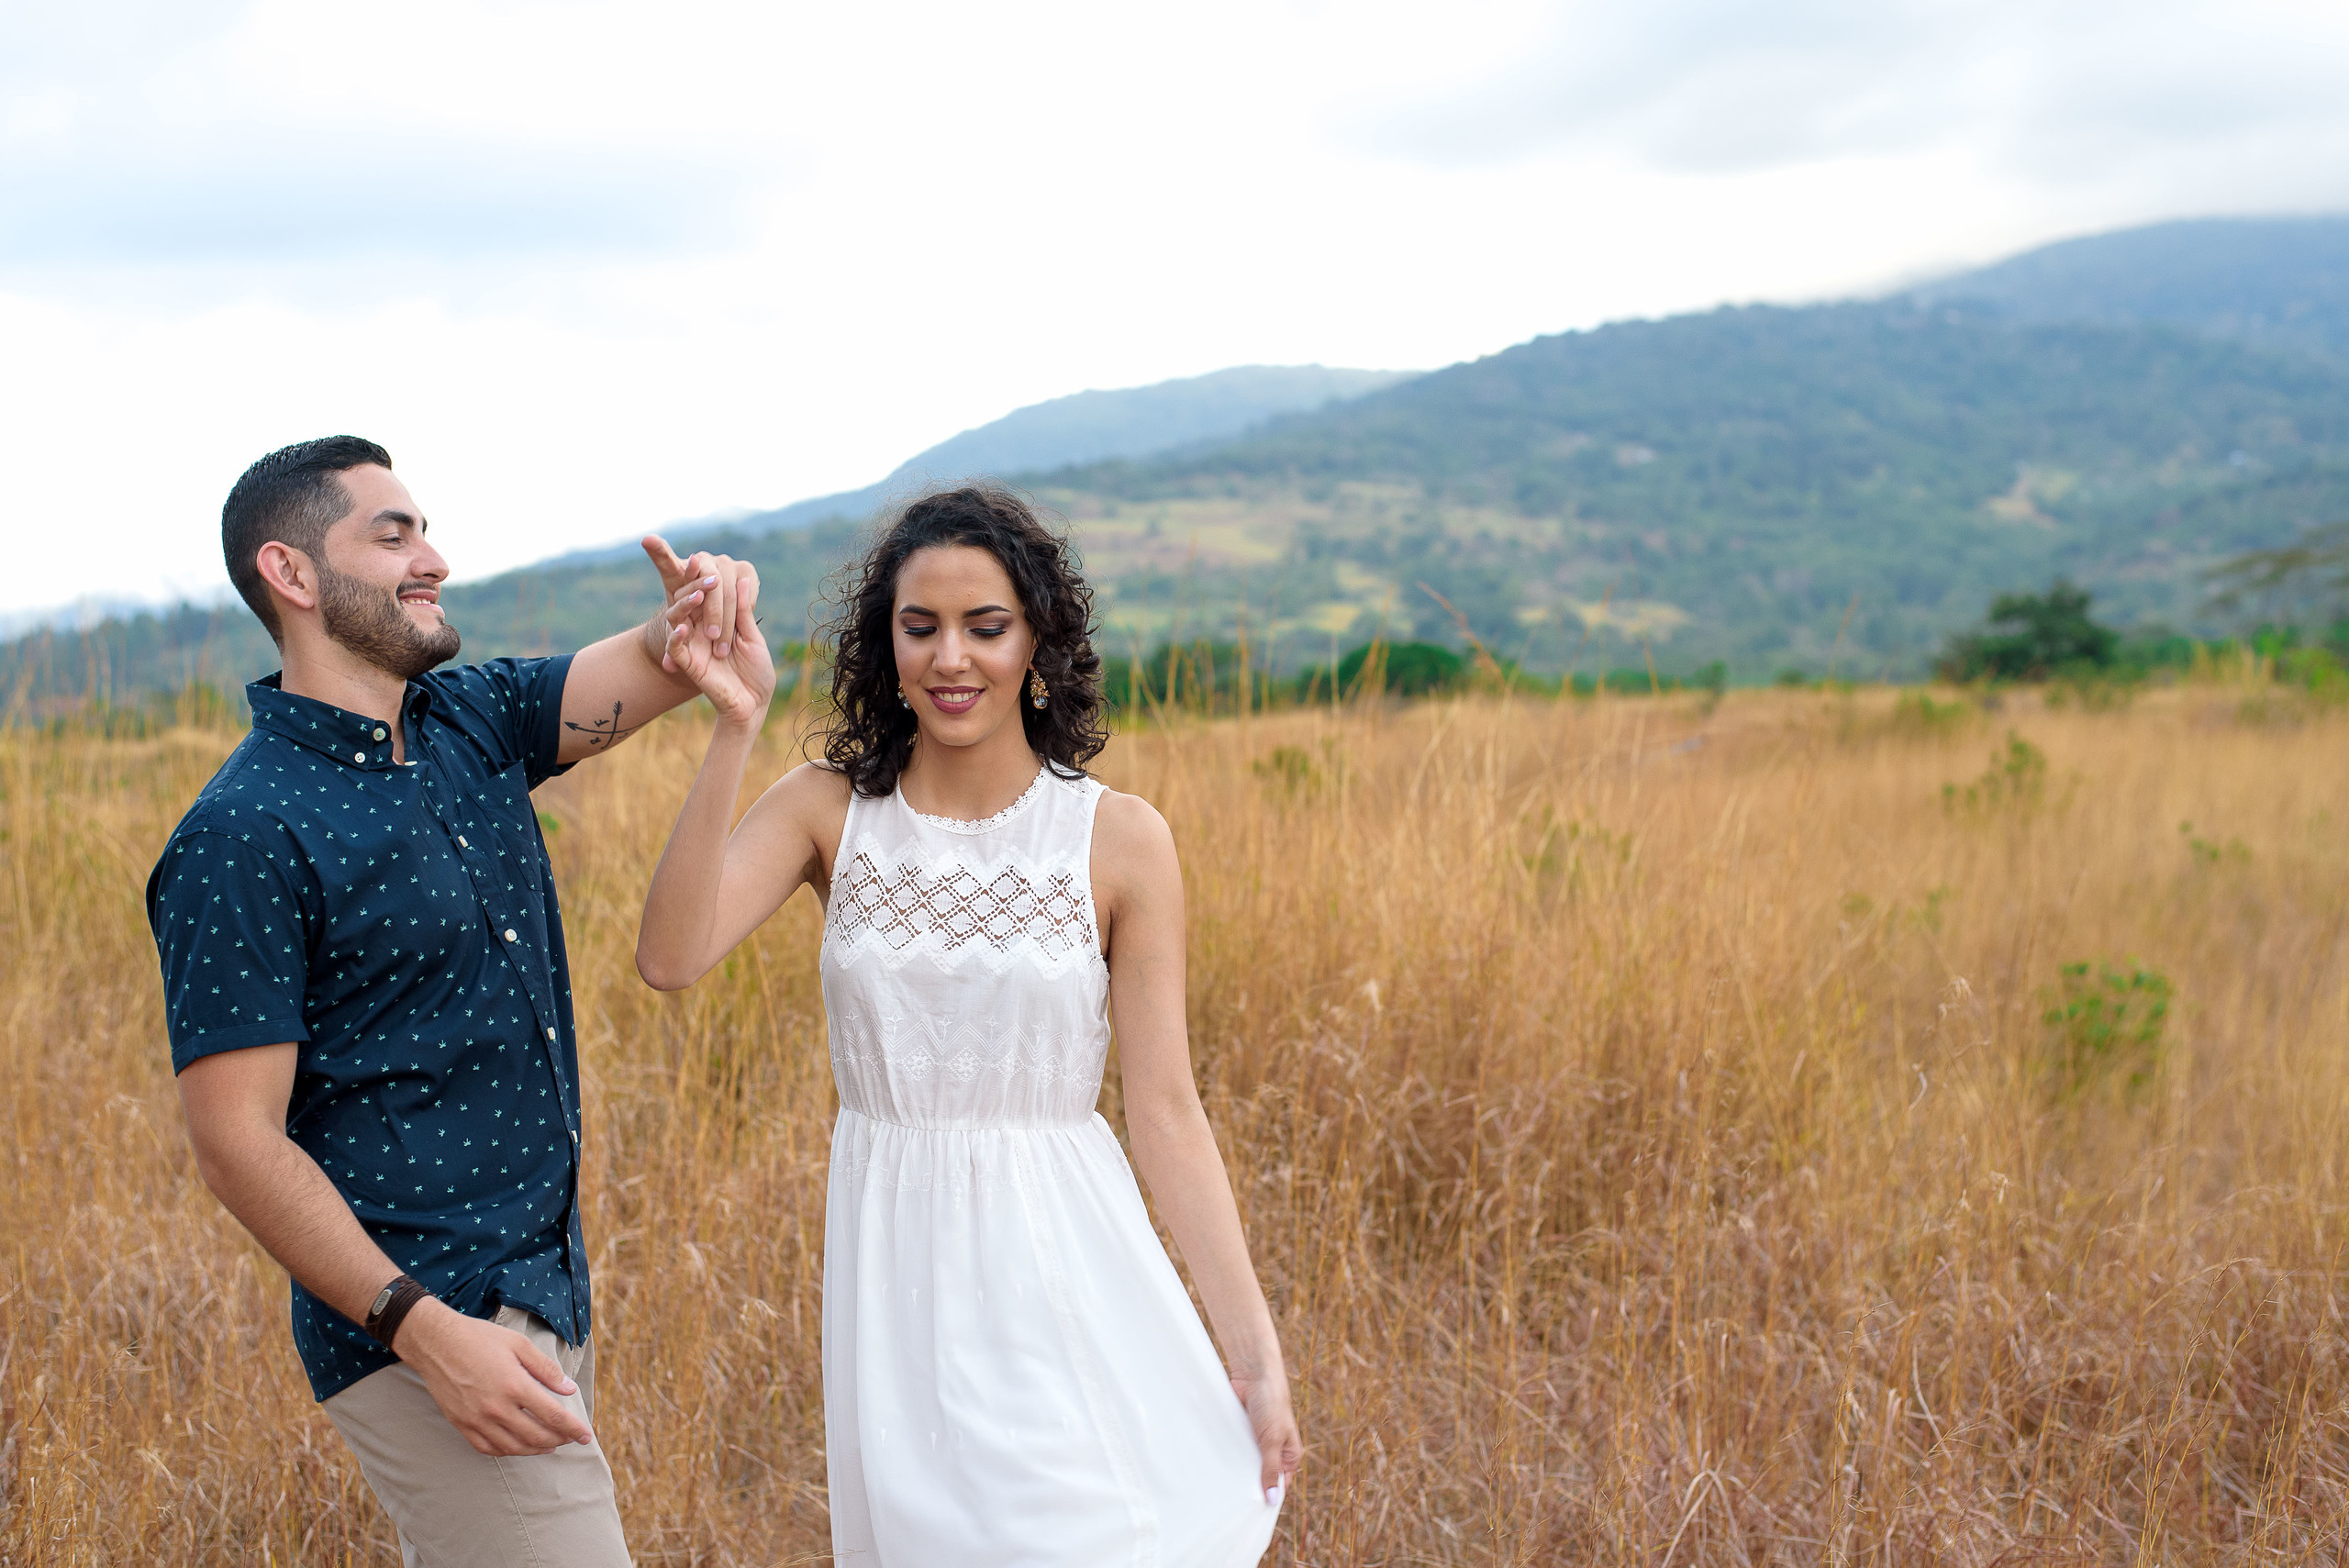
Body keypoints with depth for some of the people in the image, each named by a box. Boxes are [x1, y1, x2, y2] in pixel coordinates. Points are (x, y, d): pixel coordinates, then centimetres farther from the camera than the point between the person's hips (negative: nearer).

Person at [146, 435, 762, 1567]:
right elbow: (238, 1142, -16)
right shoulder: (241, 838, -14)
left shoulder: (474, 724, 9)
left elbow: (655, 671, 1)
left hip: (545, 1294, 8)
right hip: (415, 1318, -8)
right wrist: (424, 1329, -24)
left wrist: (702, 613, -24)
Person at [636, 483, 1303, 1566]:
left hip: (1061, 1266, -2)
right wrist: (732, 732, -23)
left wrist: (1256, 1349, -8)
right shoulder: (831, 808, -1)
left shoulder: (1121, 841, -6)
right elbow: (670, 957, -17)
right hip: (895, 1265, 2)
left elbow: (1164, 1109, -5)